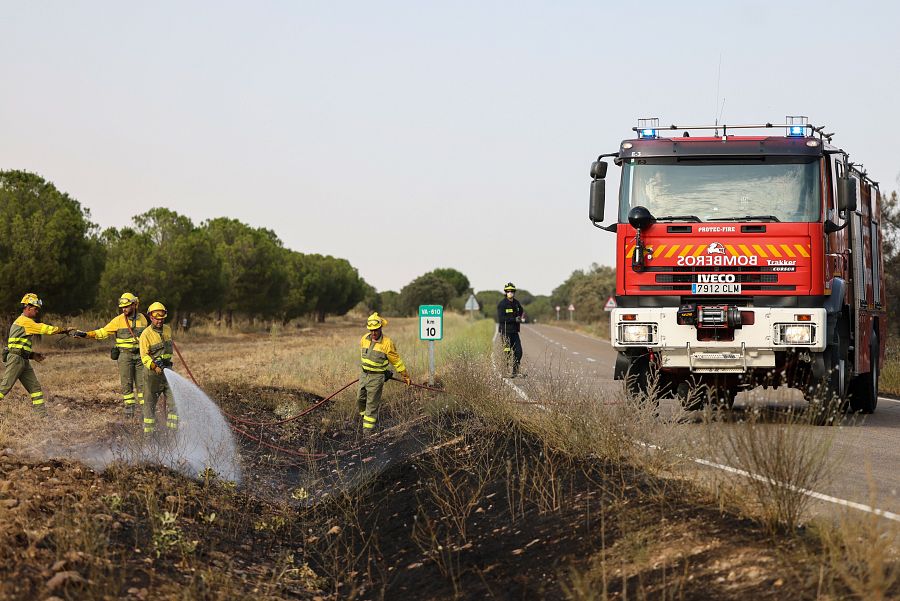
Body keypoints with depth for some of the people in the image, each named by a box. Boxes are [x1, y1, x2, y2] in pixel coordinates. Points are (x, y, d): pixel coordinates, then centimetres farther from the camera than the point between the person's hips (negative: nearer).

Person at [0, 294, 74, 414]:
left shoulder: (26, 321, 21)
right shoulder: (24, 321, -11)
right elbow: (45, 329, -13)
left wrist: (32, 355, 15)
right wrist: (64, 330, -5)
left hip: (24, 361, 10)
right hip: (15, 359, -10)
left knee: (35, 387, 5)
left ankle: (42, 413, 4)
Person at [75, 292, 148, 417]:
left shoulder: (142, 318, 5)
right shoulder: (118, 320, -3)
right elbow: (103, 332, -3)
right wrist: (86, 334, -15)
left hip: (140, 355, 2)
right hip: (125, 354, -2)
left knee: (141, 382, 1)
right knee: (127, 383, -2)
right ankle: (129, 407, 5)